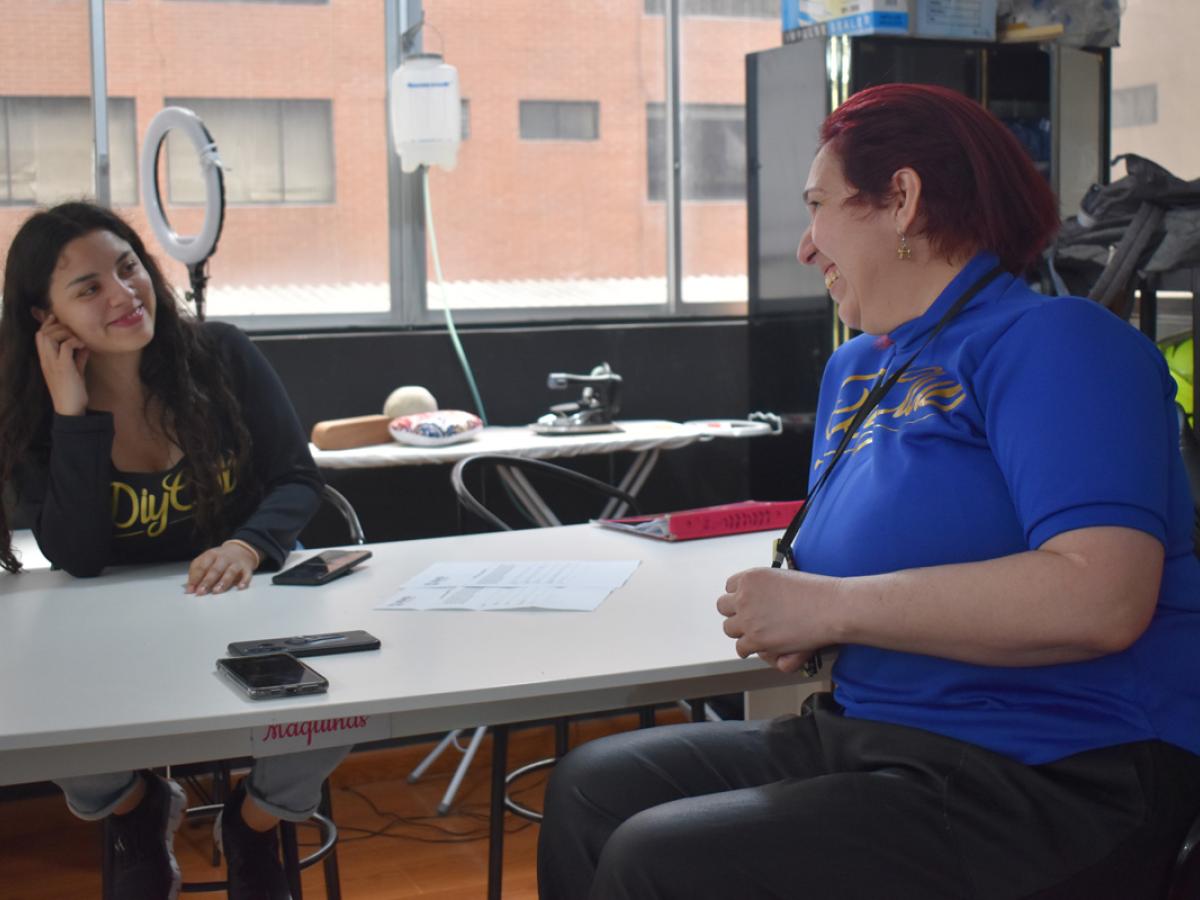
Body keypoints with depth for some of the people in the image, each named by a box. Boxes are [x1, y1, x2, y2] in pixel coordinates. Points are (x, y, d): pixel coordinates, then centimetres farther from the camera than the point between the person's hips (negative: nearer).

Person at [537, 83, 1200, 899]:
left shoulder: (1054, 342, -12)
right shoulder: (855, 368, 17)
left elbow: (1099, 599, -26)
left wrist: (826, 606, -20)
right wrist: (791, 628, 4)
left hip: (1047, 790, -9)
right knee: (590, 789, 4)